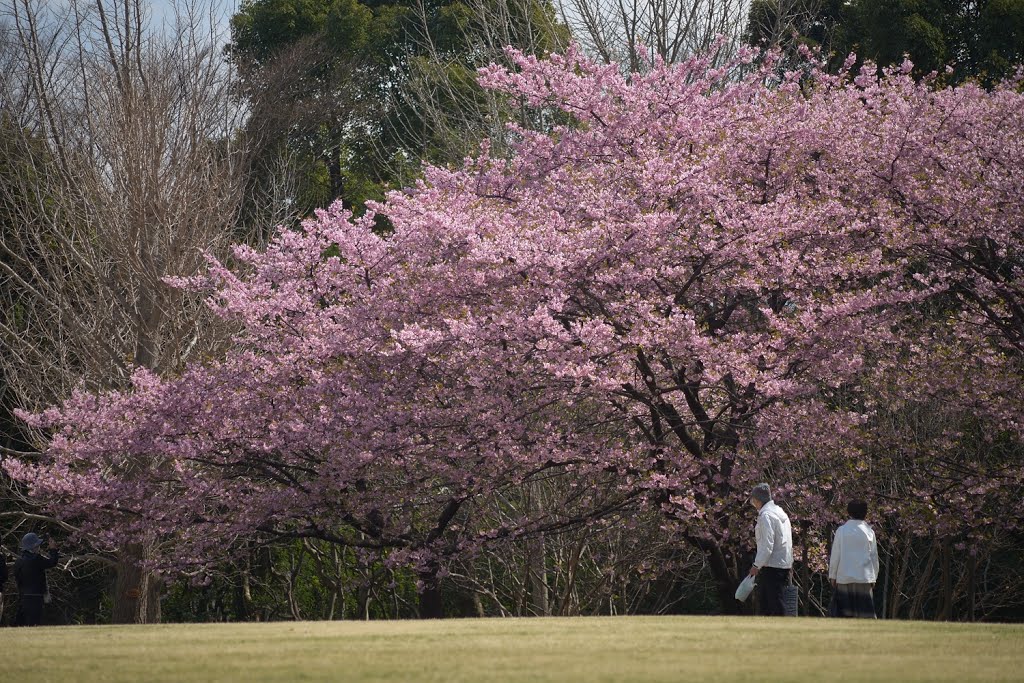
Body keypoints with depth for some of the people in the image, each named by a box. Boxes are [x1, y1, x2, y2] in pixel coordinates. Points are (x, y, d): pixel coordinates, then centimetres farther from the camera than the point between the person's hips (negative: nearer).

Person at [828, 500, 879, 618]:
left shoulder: (841, 531, -2)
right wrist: (874, 577, 15)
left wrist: (832, 575, 7)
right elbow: (874, 556, 6)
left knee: (844, 613, 2)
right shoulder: (869, 531, 1)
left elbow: (835, 555, -1)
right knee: (866, 612, 2)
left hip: (845, 577, -1)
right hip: (864, 577, 1)